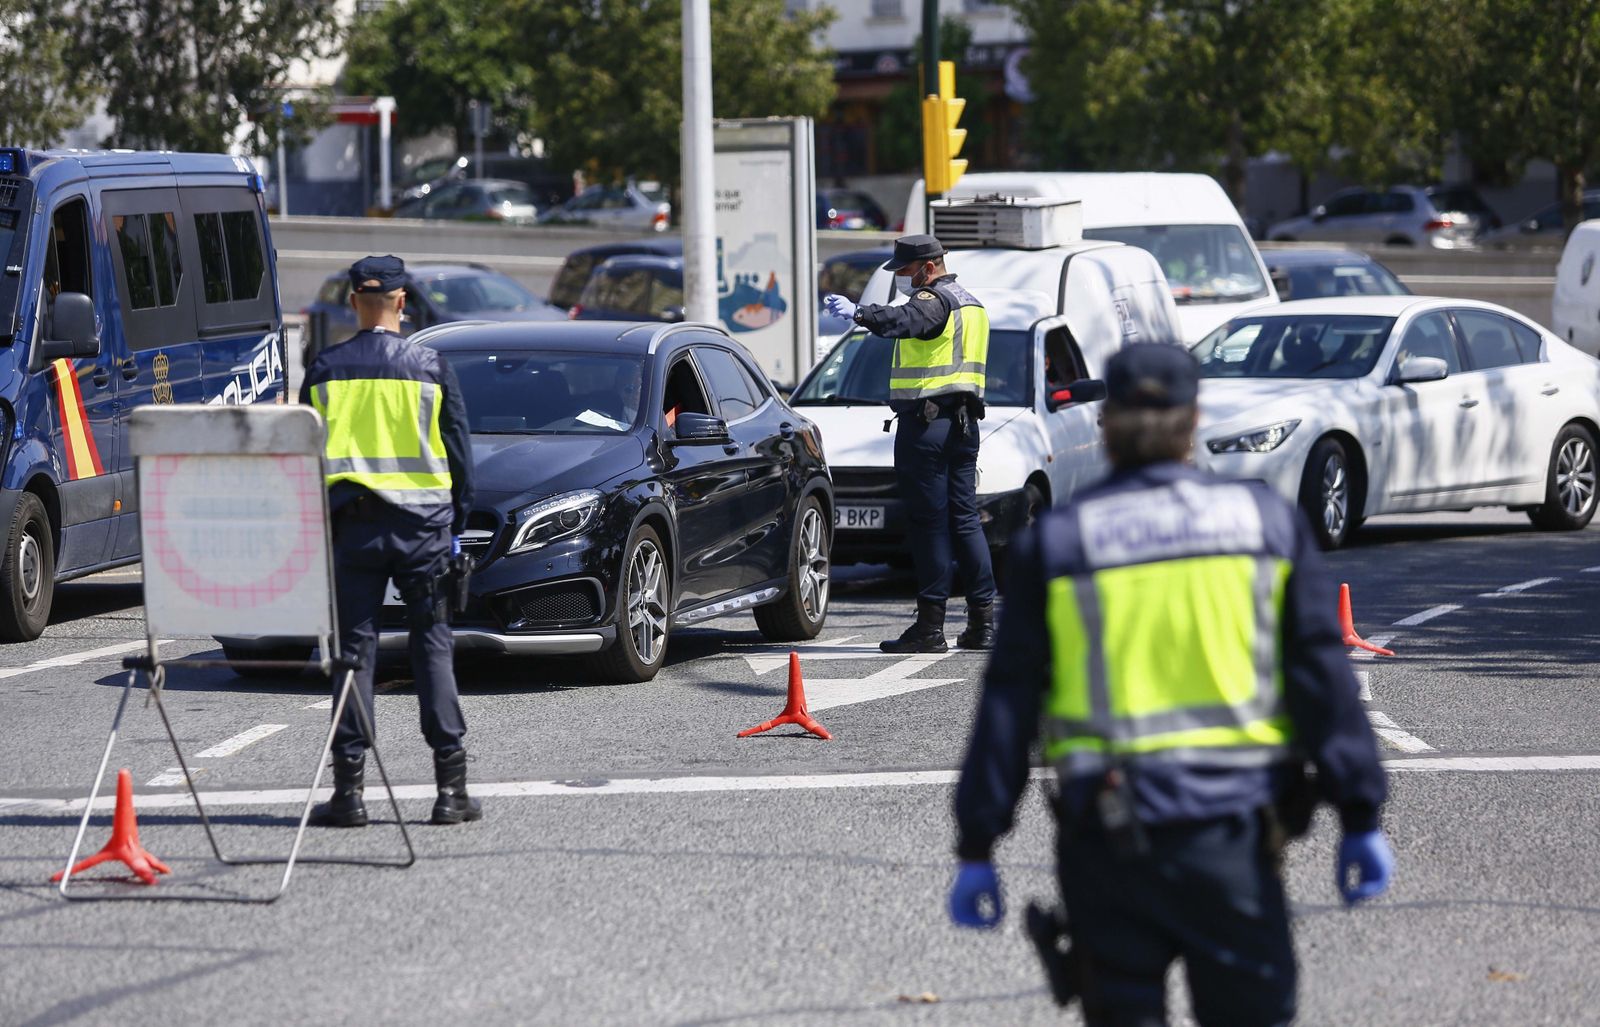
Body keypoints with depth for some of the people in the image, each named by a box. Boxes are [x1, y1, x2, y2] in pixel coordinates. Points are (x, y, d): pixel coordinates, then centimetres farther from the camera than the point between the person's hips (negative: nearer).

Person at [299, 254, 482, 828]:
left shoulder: (326, 370, 3)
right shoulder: (431, 367, 0)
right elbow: (459, 450, 4)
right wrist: (457, 524, 12)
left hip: (350, 521, 1)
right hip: (421, 521, -1)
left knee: (354, 648, 3)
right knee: (432, 646, 4)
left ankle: (349, 788, -2)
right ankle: (451, 787, 0)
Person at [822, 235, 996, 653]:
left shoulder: (934, 300, -11)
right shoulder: (971, 304, 21)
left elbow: (902, 320, -33)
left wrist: (858, 313, -41)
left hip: (924, 423, -9)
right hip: (963, 422, 9)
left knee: (929, 523, -8)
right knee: (964, 519, 11)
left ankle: (931, 626, -8)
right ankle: (982, 621, 10)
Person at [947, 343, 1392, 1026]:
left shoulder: (1056, 542, 3)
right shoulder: (1267, 521, 4)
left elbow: (1009, 703, 1)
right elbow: (1323, 673, 1)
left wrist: (976, 848, 4)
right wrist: (1360, 819, 3)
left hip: (1106, 834, 0)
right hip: (1234, 821, 0)